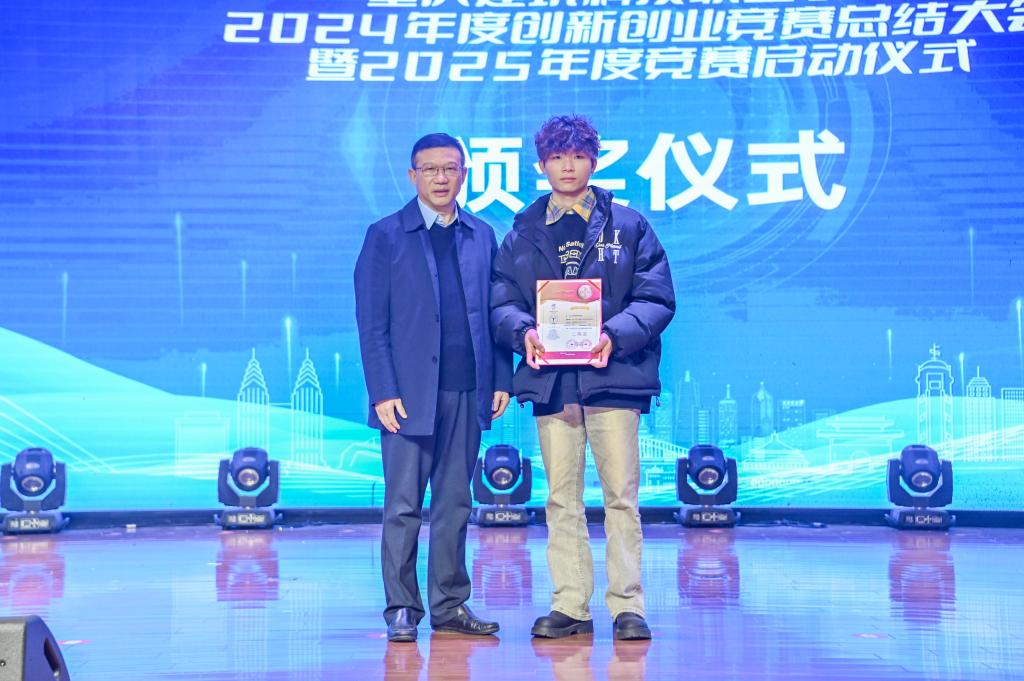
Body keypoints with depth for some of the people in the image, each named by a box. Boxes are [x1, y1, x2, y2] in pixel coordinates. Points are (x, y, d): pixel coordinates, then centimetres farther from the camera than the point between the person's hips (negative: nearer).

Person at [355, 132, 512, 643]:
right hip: (409, 393, -3)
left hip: (467, 391, 4)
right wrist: (383, 392, -10)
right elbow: (371, 323, -3)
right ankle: (402, 609, 9)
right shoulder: (385, 236, 1)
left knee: (455, 504, 9)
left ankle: (450, 605, 16)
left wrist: (502, 379, 4)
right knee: (403, 507, 1)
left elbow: (493, 311, 12)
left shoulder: (482, 236, 12)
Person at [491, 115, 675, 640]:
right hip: (551, 379, 2)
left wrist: (617, 333, -15)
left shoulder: (628, 225, 7)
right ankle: (570, 606, 11)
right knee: (561, 499, 6)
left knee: (621, 495, -1)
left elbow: (657, 297, 1)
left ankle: (627, 606, 5)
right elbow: (501, 301, 7)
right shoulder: (523, 233, 13)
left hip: (612, 375, -2)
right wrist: (523, 331, -14)